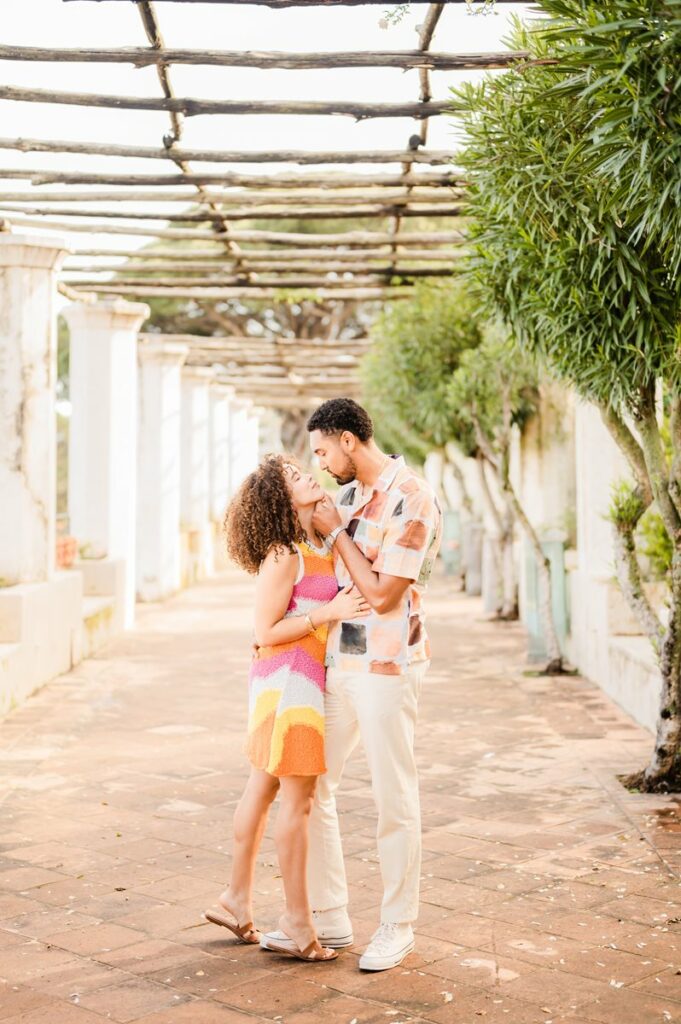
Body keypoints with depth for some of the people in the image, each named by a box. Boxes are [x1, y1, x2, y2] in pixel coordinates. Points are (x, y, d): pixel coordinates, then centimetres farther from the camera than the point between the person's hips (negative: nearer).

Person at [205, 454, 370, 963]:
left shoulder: (319, 546, 9)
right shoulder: (283, 555, -16)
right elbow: (266, 631, -14)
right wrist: (329, 611, -19)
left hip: (303, 675, 9)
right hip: (287, 676, -9)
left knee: (263, 787, 15)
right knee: (299, 797, -3)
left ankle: (238, 900, 27)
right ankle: (297, 925, 5)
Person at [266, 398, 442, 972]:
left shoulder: (413, 500, -15)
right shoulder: (349, 495, 11)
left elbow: (382, 594, -19)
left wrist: (336, 532, -11)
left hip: (386, 667, -8)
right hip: (336, 661, 9)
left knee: (395, 801, 2)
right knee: (310, 788, 10)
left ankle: (398, 928, 17)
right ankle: (330, 921, 21)